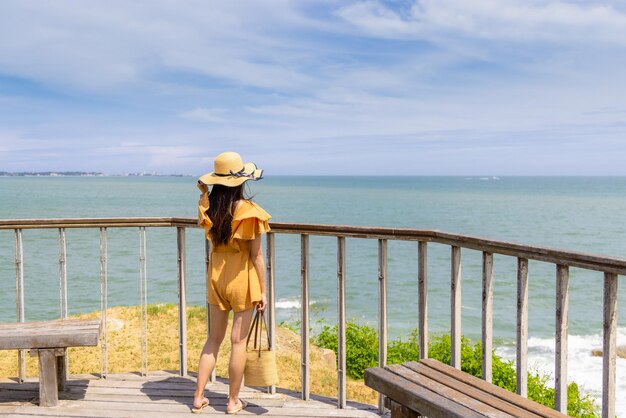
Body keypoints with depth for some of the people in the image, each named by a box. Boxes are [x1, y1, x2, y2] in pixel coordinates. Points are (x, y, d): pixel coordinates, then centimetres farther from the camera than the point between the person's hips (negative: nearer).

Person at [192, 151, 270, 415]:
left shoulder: (209, 208, -3)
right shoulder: (249, 212, -15)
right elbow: (257, 255, -13)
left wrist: (204, 193, 14)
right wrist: (262, 291, -7)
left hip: (216, 275, 5)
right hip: (242, 277, -5)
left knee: (215, 337, 17)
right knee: (239, 341, 6)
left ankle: (198, 398, 21)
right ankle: (233, 402, 18)